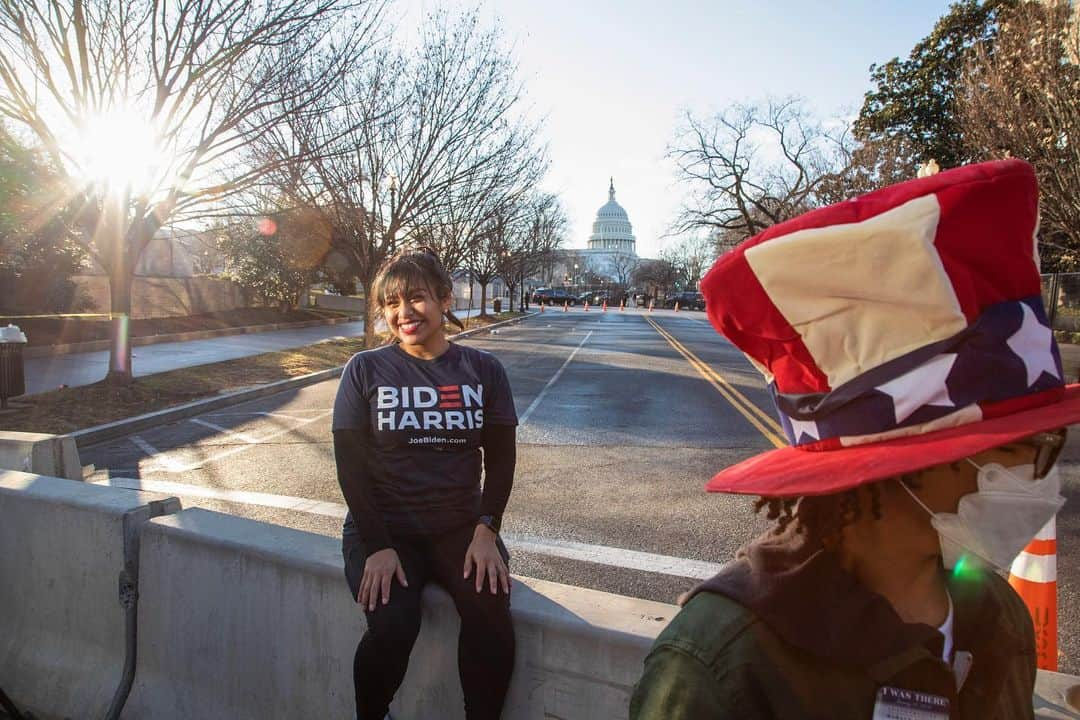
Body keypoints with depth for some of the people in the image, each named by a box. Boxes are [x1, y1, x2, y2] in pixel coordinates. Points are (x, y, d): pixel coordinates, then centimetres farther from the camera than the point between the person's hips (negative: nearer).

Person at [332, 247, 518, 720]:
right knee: (393, 627, -25)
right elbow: (351, 466, -3)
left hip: (460, 527, 1)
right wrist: (377, 546, -13)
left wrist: (486, 531, -11)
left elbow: (501, 460, 4)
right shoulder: (365, 371, 0)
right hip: (383, 529, -1)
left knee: (490, 615, -26)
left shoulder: (483, 370, 5)